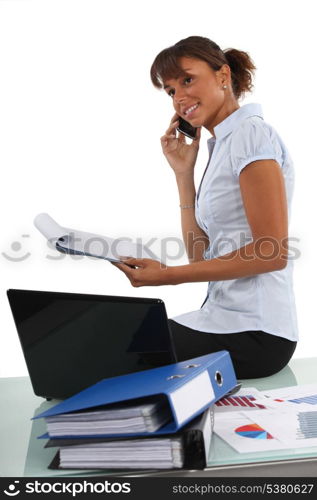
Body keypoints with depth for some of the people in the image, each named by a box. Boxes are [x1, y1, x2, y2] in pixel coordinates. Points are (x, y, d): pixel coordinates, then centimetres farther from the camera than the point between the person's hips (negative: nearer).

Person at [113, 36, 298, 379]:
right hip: (225, 319, 8)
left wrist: (168, 275, -17)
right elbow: (201, 256, 10)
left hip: (252, 332, -8)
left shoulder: (251, 132, -10)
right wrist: (183, 173, 7)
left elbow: (273, 253, -18)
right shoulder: (221, 147, 16)